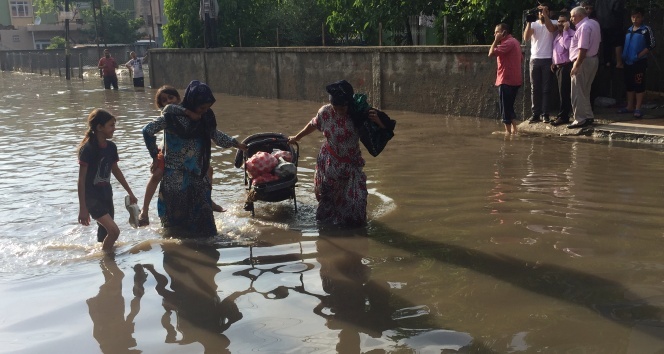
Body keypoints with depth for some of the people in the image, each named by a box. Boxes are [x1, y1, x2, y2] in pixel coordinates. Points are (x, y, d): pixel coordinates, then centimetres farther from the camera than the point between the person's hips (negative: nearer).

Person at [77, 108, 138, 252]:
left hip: (106, 195, 7)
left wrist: (130, 193, 22)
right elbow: (81, 180, -17)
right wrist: (82, 208, -19)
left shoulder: (111, 147, 2)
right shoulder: (88, 149, -18)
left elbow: (116, 170, 18)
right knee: (114, 230, -17)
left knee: (106, 232, 12)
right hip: (91, 197, -7)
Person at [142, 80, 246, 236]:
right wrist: (155, 155, -7)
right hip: (175, 175, -5)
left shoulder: (205, 117, 1)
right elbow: (147, 131, -13)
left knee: (203, 208, 4)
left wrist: (235, 143, 12)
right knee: (176, 210, 3)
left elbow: (216, 135, 17)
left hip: (197, 173, 5)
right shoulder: (173, 116, -15)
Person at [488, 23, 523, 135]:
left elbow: (491, 53, -22)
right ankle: (513, 128, 19)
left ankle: (508, 130, -3)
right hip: (514, 79, 10)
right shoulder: (514, 41, 18)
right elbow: (521, 57, 24)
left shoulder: (508, 42, -15)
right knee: (509, 106, 16)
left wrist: (496, 41, -11)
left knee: (505, 107, -5)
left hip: (506, 80, -10)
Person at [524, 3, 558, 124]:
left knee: (546, 88, 0)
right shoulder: (533, 24, 8)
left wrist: (545, 15, -19)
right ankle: (536, 114, 8)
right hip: (535, 59, 3)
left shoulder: (553, 22, 3)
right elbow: (526, 37, -8)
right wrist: (529, 22, -14)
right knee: (534, 88, 4)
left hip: (548, 60, -3)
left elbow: (551, 29, -21)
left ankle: (545, 114, 1)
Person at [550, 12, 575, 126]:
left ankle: (562, 116, -5)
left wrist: (565, 30, -21)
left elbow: (568, 45, -26)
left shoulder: (571, 33, -10)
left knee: (563, 92, -8)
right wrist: (554, 62, 16)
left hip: (566, 66, -9)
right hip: (558, 66, 9)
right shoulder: (558, 34, 18)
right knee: (562, 92, 11)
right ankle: (563, 115, 15)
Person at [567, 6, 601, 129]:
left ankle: (580, 119, -4)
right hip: (593, 58, 10)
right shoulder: (594, 23, 13)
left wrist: (576, 66, -24)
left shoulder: (584, 27, -17)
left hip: (583, 61, -10)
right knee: (585, 92, 17)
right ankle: (588, 116, 21)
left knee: (578, 93, -5)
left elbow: (583, 49, -24)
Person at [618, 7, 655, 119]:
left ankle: (638, 108, -2)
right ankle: (630, 106, 20)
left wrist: (639, 56, -15)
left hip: (640, 62, -6)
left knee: (639, 85, -4)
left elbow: (651, 45, -10)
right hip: (628, 62, 6)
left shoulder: (646, 30, -6)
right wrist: (623, 55, 8)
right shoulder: (629, 30, 11)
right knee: (629, 84, 11)